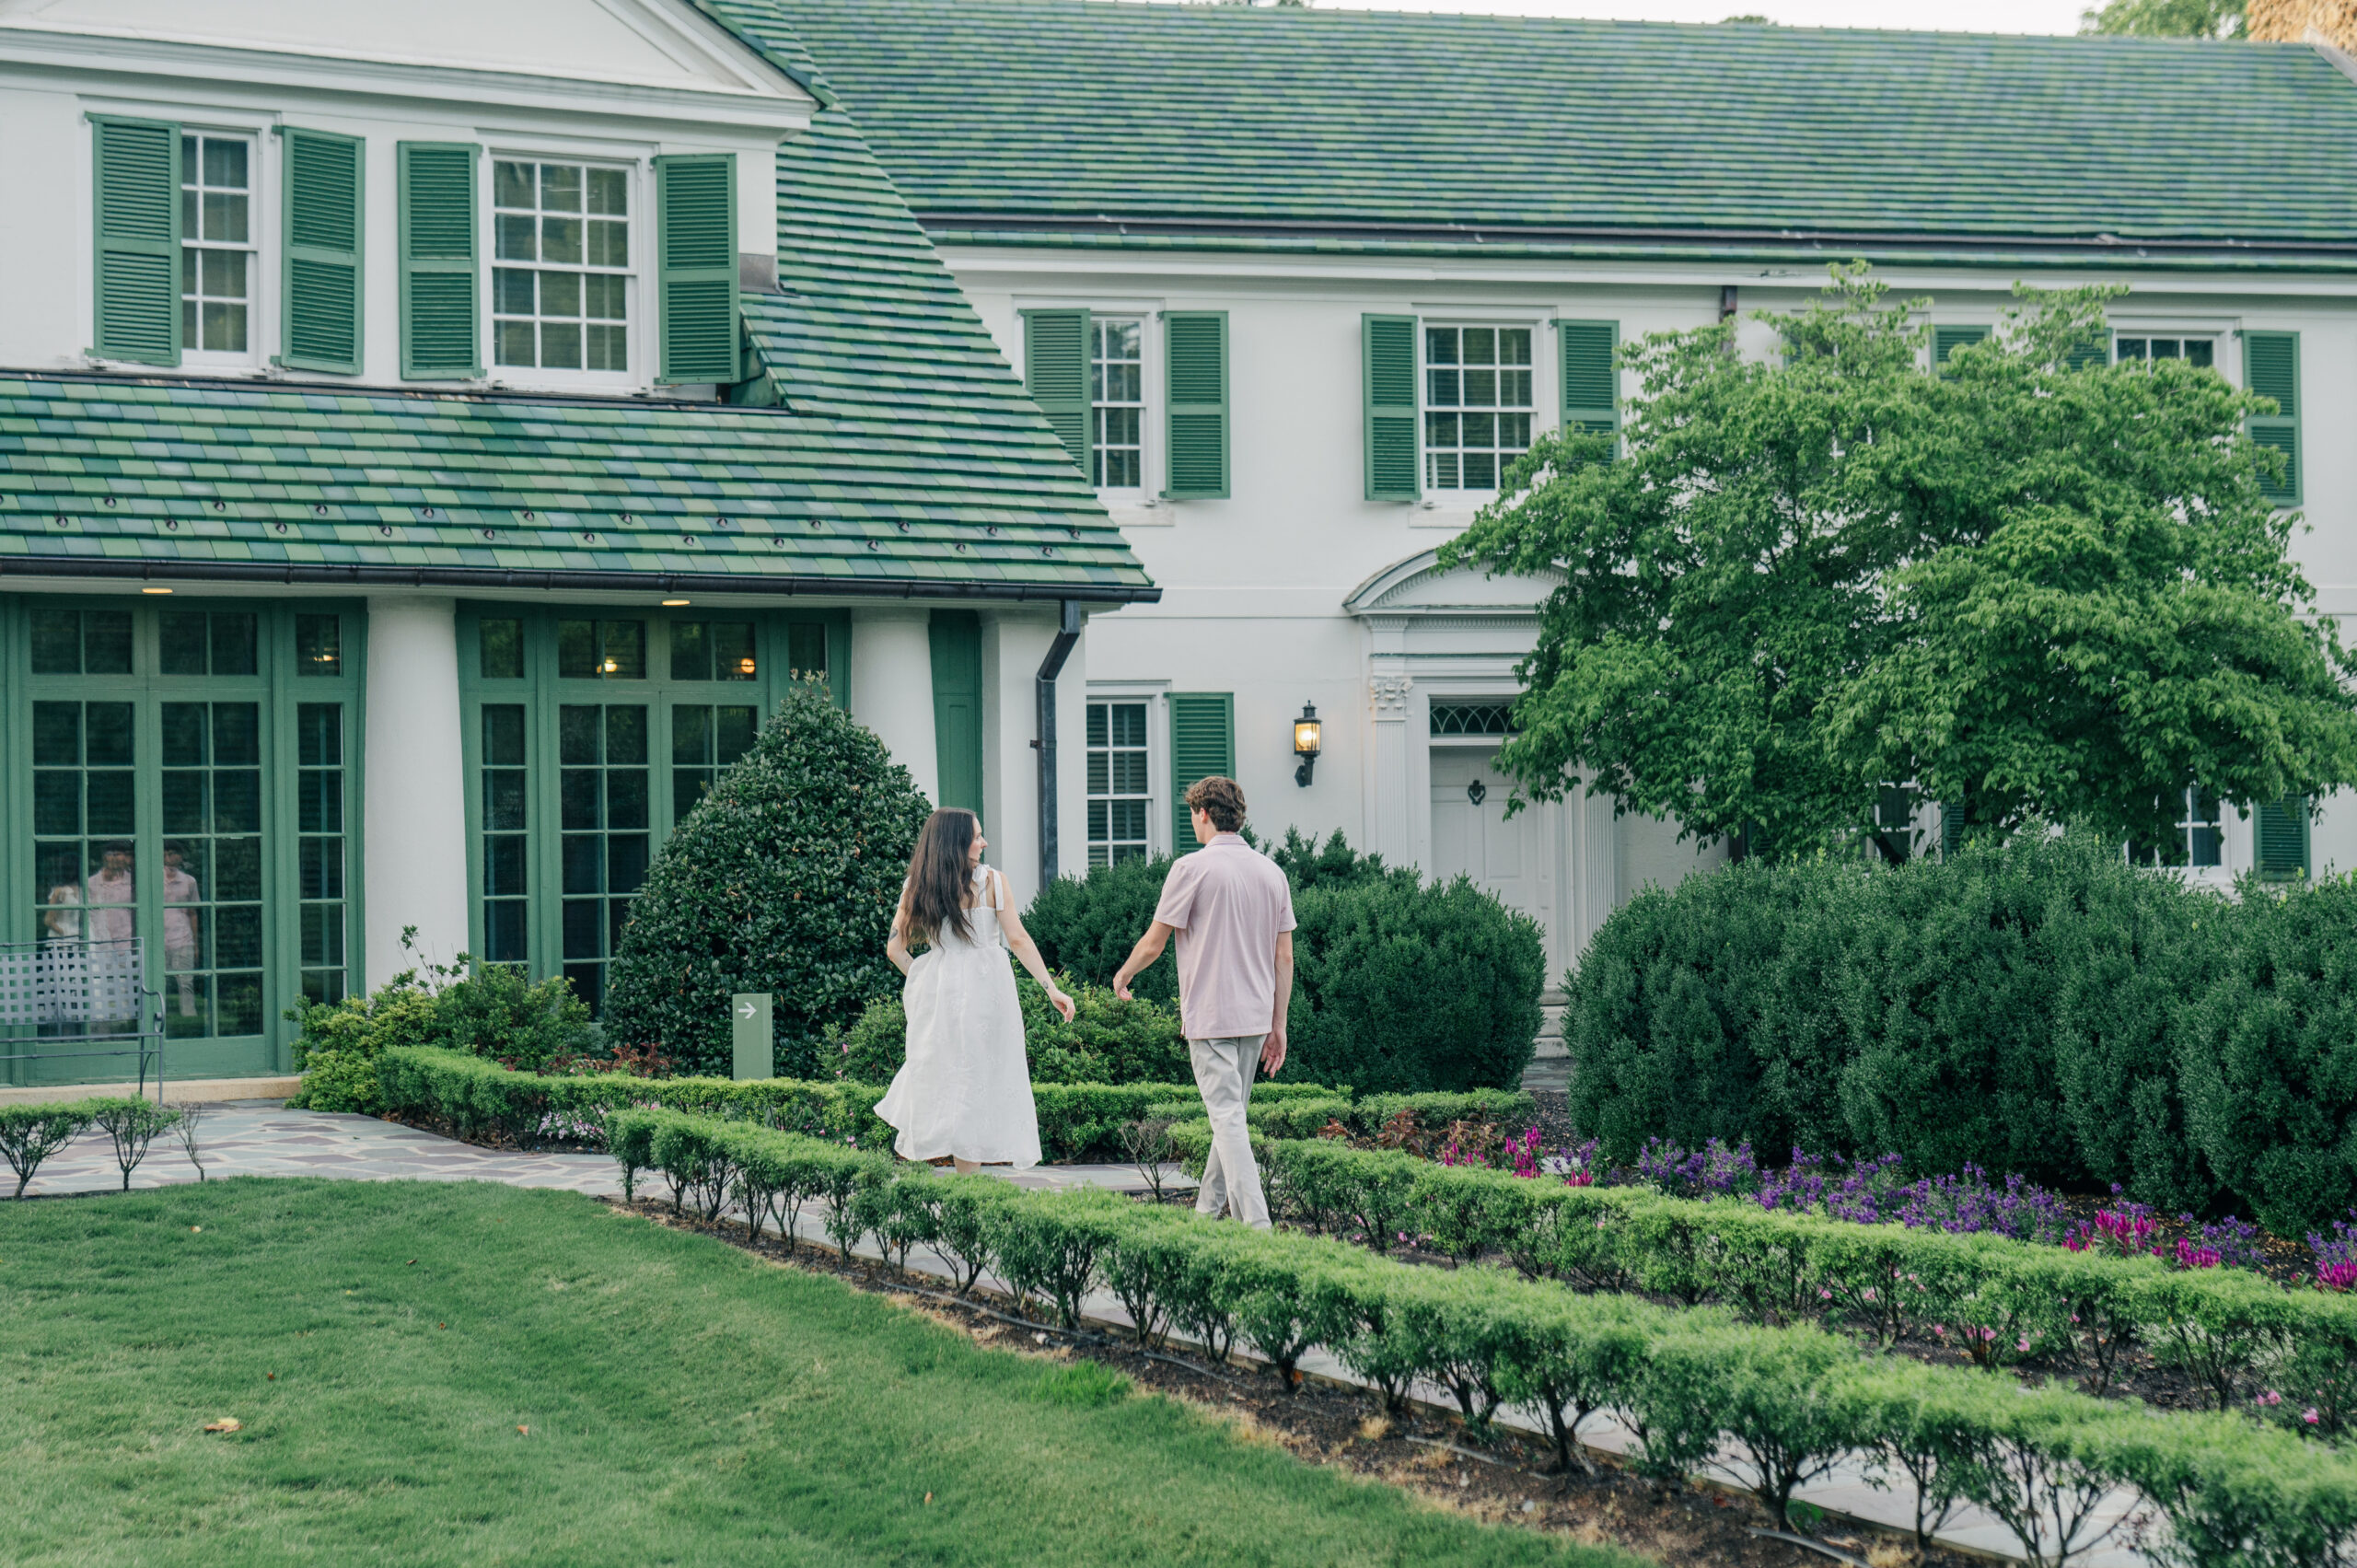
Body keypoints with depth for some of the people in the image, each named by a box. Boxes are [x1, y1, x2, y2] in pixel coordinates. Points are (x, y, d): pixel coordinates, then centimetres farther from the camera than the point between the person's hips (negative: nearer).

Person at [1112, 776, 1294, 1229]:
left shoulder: (1192, 869, -10)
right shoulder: (1272, 872, 7)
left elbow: (1153, 942, -4)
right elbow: (1284, 958, 8)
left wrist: (1123, 975, 17)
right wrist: (1278, 1026, 14)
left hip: (1210, 1016, -6)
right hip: (1256, 1016, 6)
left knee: (1227, 1118, -8)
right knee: (1232, 1114, 17)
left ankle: (1256, 1223, -17)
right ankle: (1206, 1212, 29)